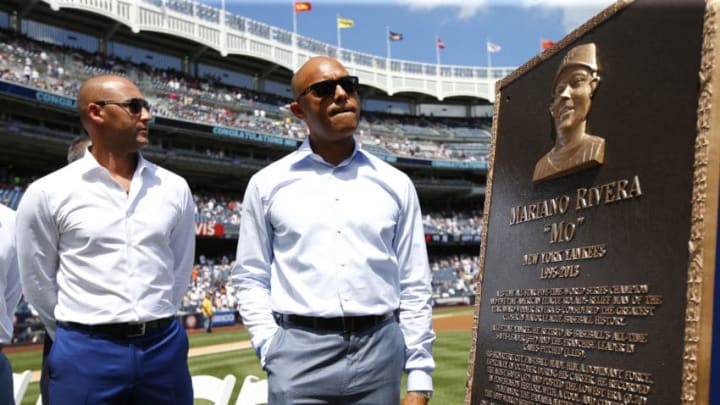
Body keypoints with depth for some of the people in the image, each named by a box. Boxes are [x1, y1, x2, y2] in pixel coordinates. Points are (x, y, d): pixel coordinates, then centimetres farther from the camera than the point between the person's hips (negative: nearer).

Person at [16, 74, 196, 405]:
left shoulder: (174, 188, 4)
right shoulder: (47, 193, -3)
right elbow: (38, 284, 4)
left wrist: (153, 327, 13)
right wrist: (79, 339, 9)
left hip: (165, 347, 3)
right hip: (86, 354, -2)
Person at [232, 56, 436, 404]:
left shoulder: (396, 185, 7)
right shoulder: (267, 184, 5)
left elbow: (414, 286, 6)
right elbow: (251, 279, 7)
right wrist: (272, 348, -5)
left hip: (380, 351, 2)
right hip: (299, 353, -1)